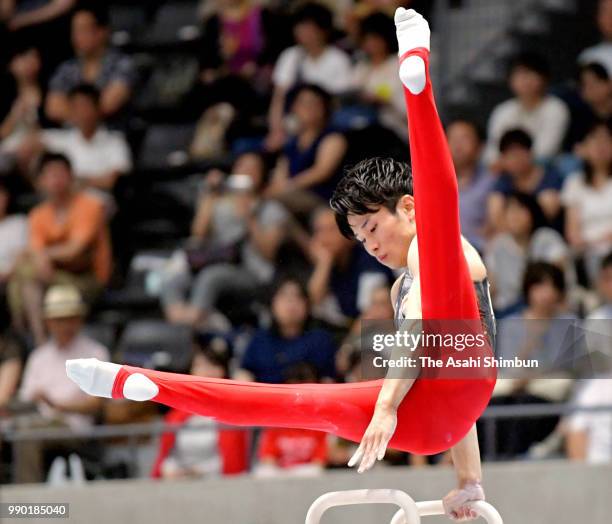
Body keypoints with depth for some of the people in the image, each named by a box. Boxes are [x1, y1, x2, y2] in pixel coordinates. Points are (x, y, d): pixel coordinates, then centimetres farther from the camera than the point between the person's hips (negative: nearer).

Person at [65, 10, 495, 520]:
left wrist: (387, 407, -21)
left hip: (455, 386, -8)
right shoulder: (406, 286, 39)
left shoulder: (428, 249, 10)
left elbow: (421, 330, -7)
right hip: (422, 423, 8)